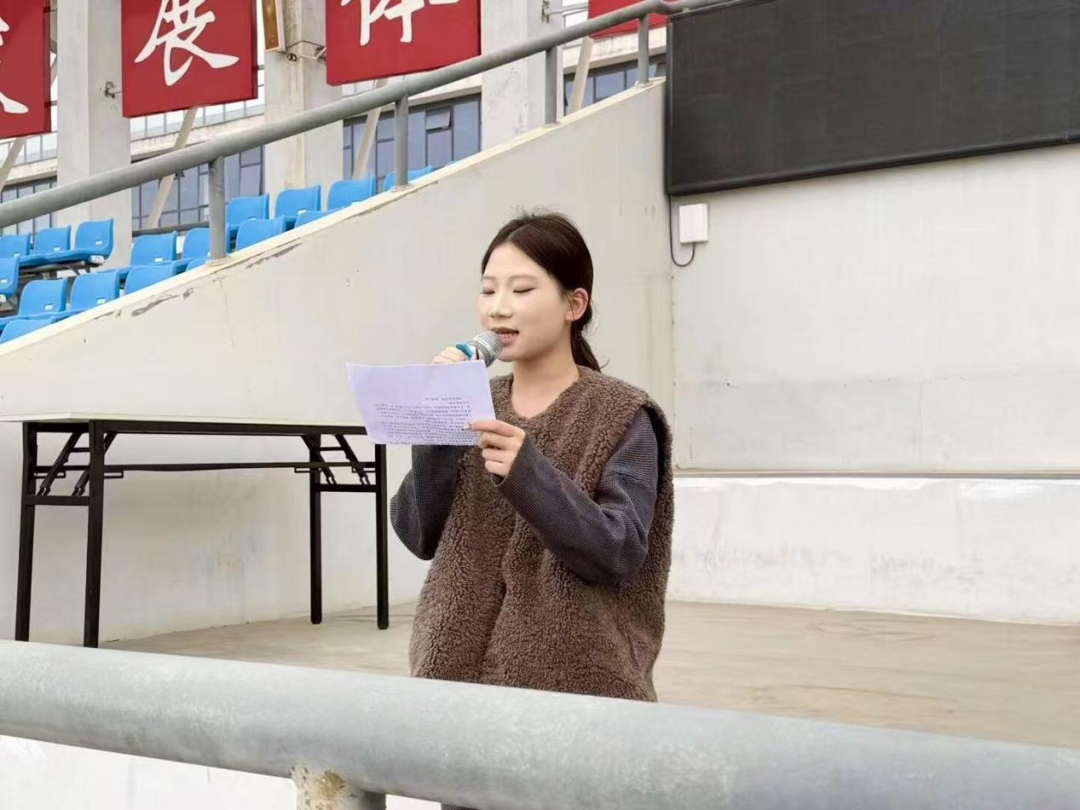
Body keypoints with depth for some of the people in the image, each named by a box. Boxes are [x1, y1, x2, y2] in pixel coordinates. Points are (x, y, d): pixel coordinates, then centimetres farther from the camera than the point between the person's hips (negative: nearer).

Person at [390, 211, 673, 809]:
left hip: (574, 684, -4)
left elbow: (620, 555, -16)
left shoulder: (621, 418, -7)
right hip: (463, 672, 4)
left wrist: (529, 473, -27)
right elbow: (418, 537, 0)